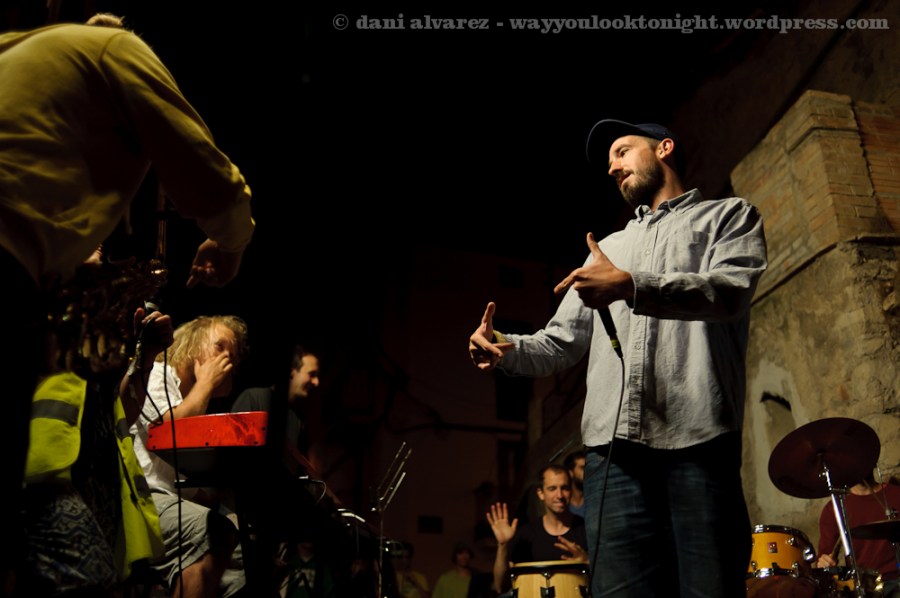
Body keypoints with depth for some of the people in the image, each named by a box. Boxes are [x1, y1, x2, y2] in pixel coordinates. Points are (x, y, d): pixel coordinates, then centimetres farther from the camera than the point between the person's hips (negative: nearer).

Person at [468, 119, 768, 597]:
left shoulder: (729, 215, 17)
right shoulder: (608, 248, 30)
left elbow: (730, 291, -6)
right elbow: (561, 342, 22)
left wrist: (632, 286, -22)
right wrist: (507, 349, 0)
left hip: (698, 436, -3)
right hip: (612, 447, 4)